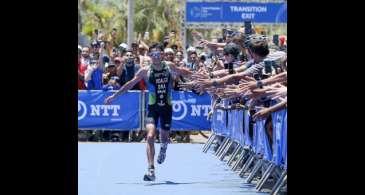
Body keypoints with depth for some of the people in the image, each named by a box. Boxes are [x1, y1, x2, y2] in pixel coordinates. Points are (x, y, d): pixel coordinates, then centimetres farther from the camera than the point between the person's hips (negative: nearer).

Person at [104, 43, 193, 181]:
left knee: (164, 137, 14)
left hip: (167, 107, 2)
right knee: (150, 136, -20)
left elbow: (182, 72, 18)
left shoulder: (169, 66, -3)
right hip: (153, 107, -2)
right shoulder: (145, 71, -8)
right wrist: (114, 96, 1)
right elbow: (130, 84, -1)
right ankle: (151, 170, -24)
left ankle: (163, 149, 54)